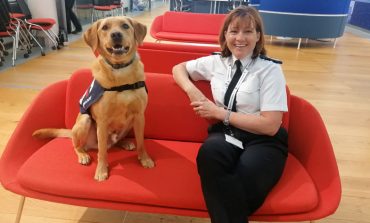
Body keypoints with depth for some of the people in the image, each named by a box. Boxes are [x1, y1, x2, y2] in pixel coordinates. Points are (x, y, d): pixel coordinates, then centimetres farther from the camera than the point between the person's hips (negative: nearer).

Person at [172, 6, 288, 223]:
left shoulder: (270, 69, -3)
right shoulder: (216, 62, 10)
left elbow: (270, 125, -10)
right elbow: (179, 68, 24)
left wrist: (220, 112, -10)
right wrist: (191, 90, 2)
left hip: (263, 141, -3)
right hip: (225, 134, 3)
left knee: (242, 183, -37)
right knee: (210, 150, -35)